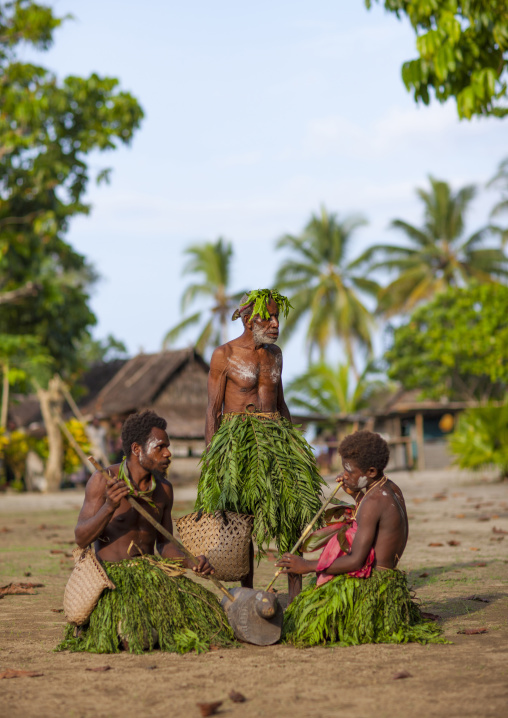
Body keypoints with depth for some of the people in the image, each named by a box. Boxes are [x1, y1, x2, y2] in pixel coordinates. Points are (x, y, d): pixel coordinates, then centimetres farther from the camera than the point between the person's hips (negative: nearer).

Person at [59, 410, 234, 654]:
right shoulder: (103, 480, -9)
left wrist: (191, 563, -6)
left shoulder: (163, 489, 7)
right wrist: (109, 507, -30)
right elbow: (81, 538, -13)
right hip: (112, 577, -5)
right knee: (139, 639, -30)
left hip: (150, 573, 5)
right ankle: (101, 626, 5)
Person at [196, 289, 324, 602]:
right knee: (240, 518, -4)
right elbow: (213, 409, -4)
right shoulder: (224, 355, -3)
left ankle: (296, 594, -4)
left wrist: (296, 442, 15)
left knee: (293, 509, -6)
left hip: (275, 434, 5)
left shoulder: (275, 353, 14)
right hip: (237, 438, -5)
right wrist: (211, 456, -11)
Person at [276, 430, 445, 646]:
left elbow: (356, 561, -22)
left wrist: (307, 566, -16)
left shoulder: (373, 502, -20)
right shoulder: (392, 489, 8)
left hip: (368, 585, -10)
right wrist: (357, 495, 17)